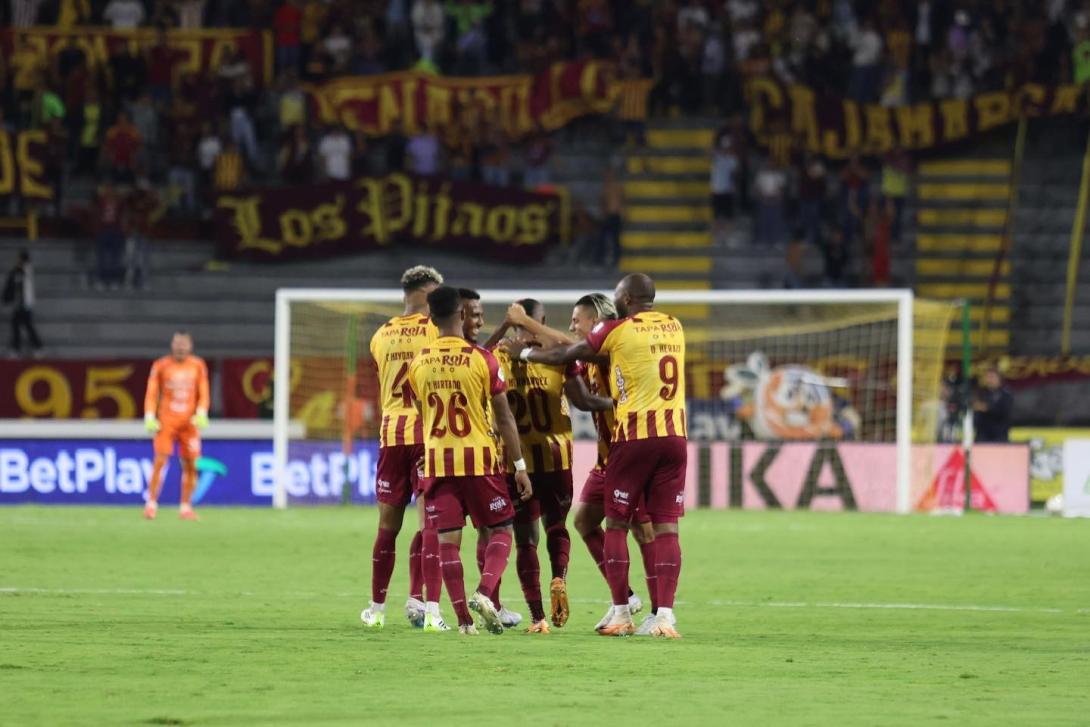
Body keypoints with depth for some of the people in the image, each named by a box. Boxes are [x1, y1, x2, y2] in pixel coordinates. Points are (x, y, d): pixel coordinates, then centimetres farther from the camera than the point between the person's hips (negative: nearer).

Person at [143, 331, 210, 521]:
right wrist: (150, 418, -9)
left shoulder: (198, 366, 7)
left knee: (191, 464, 0)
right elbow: (152, 393, 2)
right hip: (166, 420, -2)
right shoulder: (161, 366, 1)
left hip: (189, 421, 2)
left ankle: (186, 507, 9)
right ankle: (151, 504, -7)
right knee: (160, 461, -11)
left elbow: (203, 393, 9)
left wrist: (201, 414, -7)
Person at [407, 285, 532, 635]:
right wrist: (519, 466, 2)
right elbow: (503, 417, -5)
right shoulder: (481, 359, -8)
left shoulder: (418, 363, 3)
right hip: (479, 459, -3)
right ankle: (484, 592, -15)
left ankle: (464, 619, -1)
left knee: (448, 539, 3)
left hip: (436, 459, 3)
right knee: (500, 530, 8)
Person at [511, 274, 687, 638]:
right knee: (666, 526, 2)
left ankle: (621, 615, 5)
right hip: (674, 434, 4)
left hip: (634, 437, -4)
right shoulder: (674, 327, 12)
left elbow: (567, 355, 7)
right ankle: (665, 615, -6)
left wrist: (526, 353, 23)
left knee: (616, 524, 7)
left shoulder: (618, 330, -4)